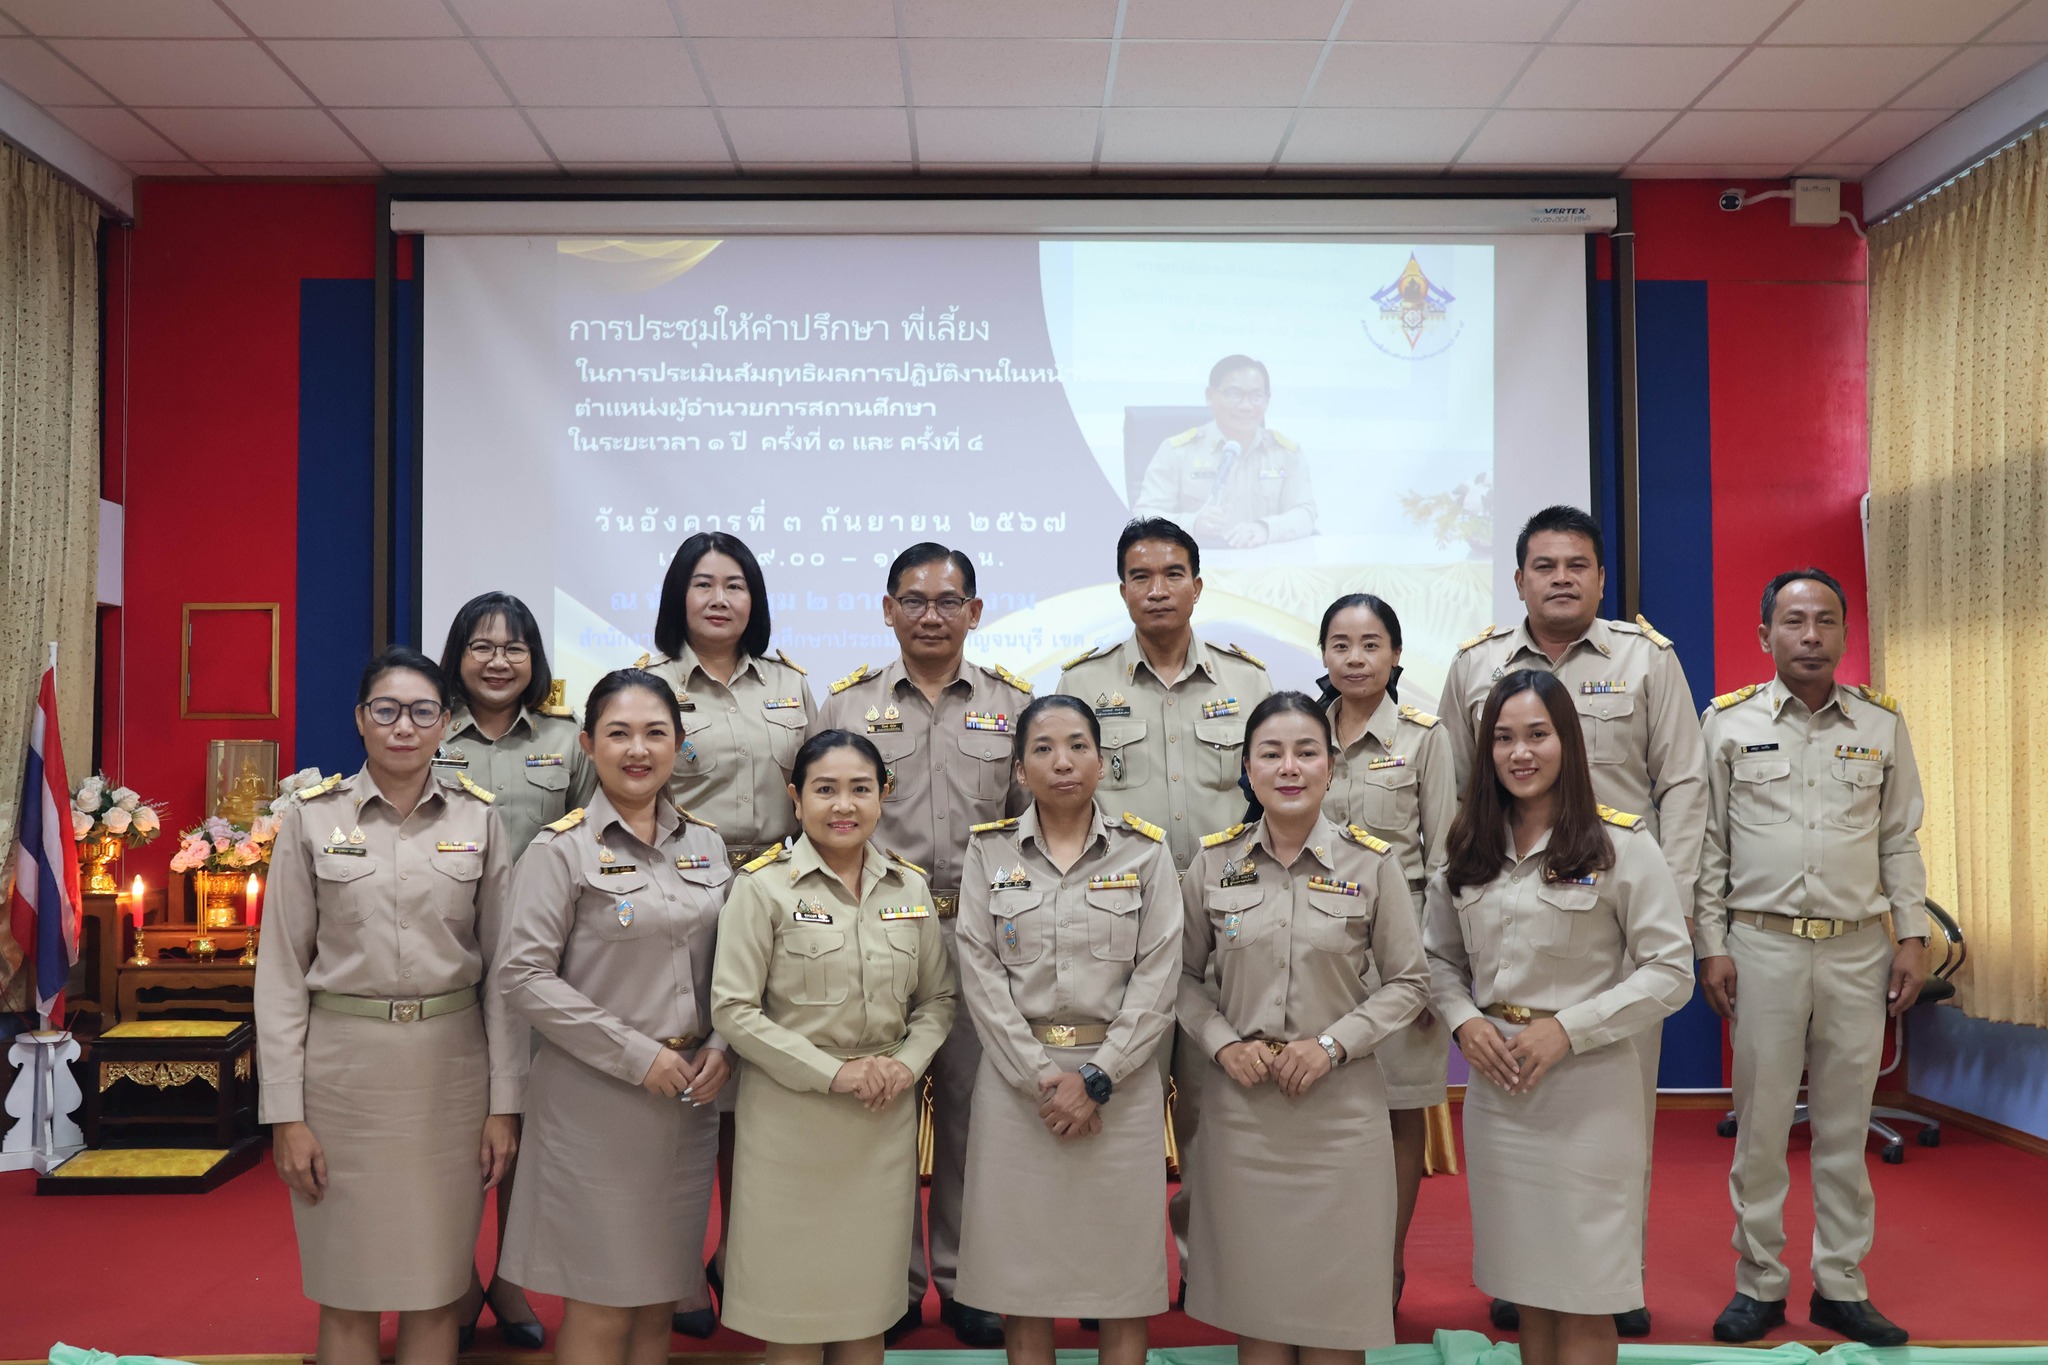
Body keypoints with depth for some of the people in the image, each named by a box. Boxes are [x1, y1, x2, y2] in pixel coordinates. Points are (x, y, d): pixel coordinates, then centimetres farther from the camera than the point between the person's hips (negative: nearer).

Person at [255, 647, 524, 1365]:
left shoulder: (479, 818, 1)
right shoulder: (313, 815, -1)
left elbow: (502, 967, 2)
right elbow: (282, 969, -1)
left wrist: (505, 1103, -1)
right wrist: (286, 1113, -5)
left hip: (450, 1067, 1)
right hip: (342, 1064, -1)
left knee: (436, 1291, 10)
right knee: (347, 1296, 8)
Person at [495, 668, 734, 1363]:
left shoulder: (704, 844, 8)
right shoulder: (562, 849, -7)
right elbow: (524, 975, -13)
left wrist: (721, 1044, -4)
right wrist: (636, 1054, -15)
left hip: (689, 1095, 5)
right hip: (596, 1097, -5)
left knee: (658, 1300, 14)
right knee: (601, 1304, 3)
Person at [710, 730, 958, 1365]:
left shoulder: (909, 886, 6)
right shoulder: (763, 885, -7)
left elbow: (939, 997, 12)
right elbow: (733, 1010, -11)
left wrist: (907, 1063, -6)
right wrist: (832, 1073, -15)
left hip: (885, 1119, 4)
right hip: (790, 1116, -4)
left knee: (866, 1311, 12)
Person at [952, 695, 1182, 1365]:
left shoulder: (1145, 850, 2)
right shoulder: (990, 850, 4)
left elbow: (1157, 978, -3)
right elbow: (981, 975, -3)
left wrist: (1096, 1079, -12)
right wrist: (1043, 1077, -11)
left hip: (1118, 1081, 0)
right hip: (1017, 1079, 1)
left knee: (1122, 1282, 5)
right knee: (1022, 1278, 7)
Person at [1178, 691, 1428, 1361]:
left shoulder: (1372, 862, -4)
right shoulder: (1214, 860, 1)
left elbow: (1407, 982, 0)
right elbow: (1186, 974, 8)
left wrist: (1332, 1043, -11)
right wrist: (1222, 1043, -8)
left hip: (1341, 1102, -1)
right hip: (1241, 1100, 1)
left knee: (1333, 1302, 7)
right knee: (1253, 1297, 10)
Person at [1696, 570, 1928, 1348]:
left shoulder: (1881, 722, 6)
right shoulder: (1728, 721, 0)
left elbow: (1901, 840, 10)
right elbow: (1709, 844, 1)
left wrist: (1913, 938, 4)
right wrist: (1710, 947, -3)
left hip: (1859, 948, 2)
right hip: (1762, 945, -2)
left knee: (1845, 1125, 9)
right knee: (1760, 1123, 4)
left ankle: (1841, 1285, 21)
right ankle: (1759, 1284, 17)